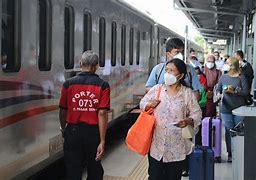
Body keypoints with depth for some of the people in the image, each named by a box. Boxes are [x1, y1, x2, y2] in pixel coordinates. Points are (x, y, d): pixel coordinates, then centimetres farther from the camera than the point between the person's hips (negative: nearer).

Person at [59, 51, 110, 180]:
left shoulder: (69, 84, -3)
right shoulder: (102, 85, -7)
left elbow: (63, 111, 3)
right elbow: (102, 113, -13)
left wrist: (63, 129, 22)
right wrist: (102, 141, -12)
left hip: (73, 132, 0)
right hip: (93, 132, 0)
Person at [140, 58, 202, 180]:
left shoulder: (187, 93, -3)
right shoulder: (156, 89, 1)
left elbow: (197, 114, -1)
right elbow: (142, 103, 10)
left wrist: (188, 121, -21)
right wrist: (149, 105, -12)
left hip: (177, 147, -1)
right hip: (156, 144, 1)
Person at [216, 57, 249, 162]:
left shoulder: (241, 77, -3)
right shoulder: (223, 77, 7)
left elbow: (246, 92, -8)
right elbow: (218, 90, 14)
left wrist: (234, 91, -18)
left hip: (239, 108, -2)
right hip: (226, 109, 2)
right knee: (229, 131, 4)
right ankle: (230, 153, 13)